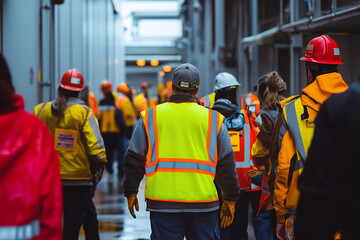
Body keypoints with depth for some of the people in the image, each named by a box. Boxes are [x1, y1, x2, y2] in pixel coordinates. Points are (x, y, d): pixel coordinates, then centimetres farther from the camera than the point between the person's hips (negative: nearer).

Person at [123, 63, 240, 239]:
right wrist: (230, 200, 14)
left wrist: (131, 193, 18)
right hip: (204, 204, 0)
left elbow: (134, 160, 7)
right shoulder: (213, 119, 4)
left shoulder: (150, 117, 4)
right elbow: (226, 164, 6)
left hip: (162, 202, 0)